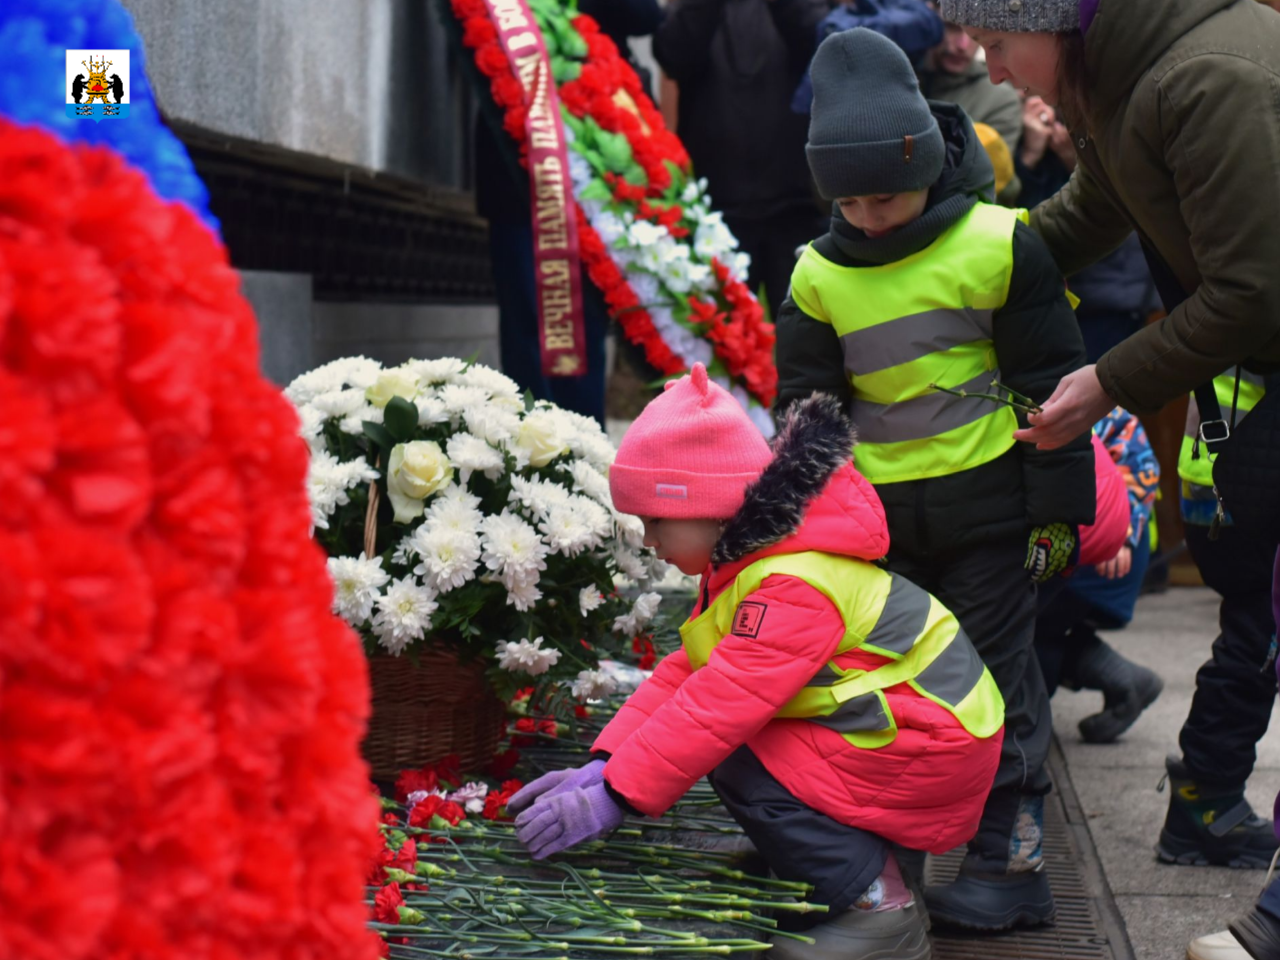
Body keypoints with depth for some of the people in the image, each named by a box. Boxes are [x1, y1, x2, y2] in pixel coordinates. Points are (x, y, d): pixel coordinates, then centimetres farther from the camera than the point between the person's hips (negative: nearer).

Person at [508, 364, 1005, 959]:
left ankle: (879, 910, -11)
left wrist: (615, 796, -30)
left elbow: (722, 704, -32)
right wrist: (602, 766, -7)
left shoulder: (795, 587, -26)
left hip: (933, 747, -10)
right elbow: (687, 673, 4)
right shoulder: (743, 565, 8)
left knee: (741, 765, -17)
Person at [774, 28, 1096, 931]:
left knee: (995, 672, 1)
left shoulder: (996, 246, -8)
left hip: (988, 501, -4)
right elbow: (805, 400, 10)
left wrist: (1057, 508, -4)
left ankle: (1010, 853, 8)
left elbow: (1051, 384, -4)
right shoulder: (821, 275, 2)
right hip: (879, 511, 4)